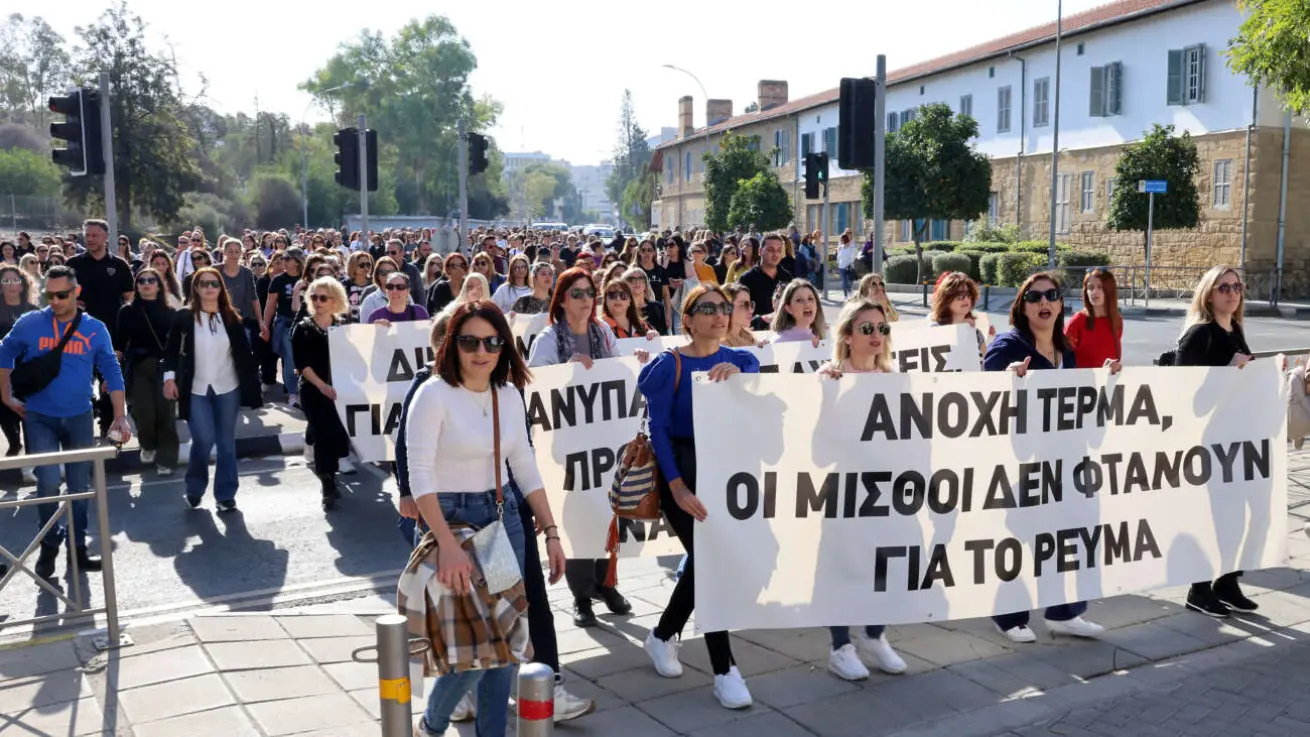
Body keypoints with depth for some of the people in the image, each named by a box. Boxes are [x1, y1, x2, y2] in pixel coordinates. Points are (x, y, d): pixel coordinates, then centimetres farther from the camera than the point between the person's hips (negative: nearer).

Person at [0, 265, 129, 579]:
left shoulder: (95, 329, -4)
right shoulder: (29, 323, -6)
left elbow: (112, 373, -1)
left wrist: (120, 417, -6)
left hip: (79, 417, 2)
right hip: (39, 417, -1)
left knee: (80, 485, 9)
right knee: (48, 482, -12)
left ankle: (76, 546, 24)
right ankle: (49, 544, 9)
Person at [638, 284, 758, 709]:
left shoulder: (740, 360, 7)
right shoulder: (669, 366, -7)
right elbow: (658, 428, -12)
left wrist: (735, 372, -37)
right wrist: (676, 485, -22)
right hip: (680, 469, -5)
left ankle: (661, 636, 33)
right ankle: (724, 670, -3)